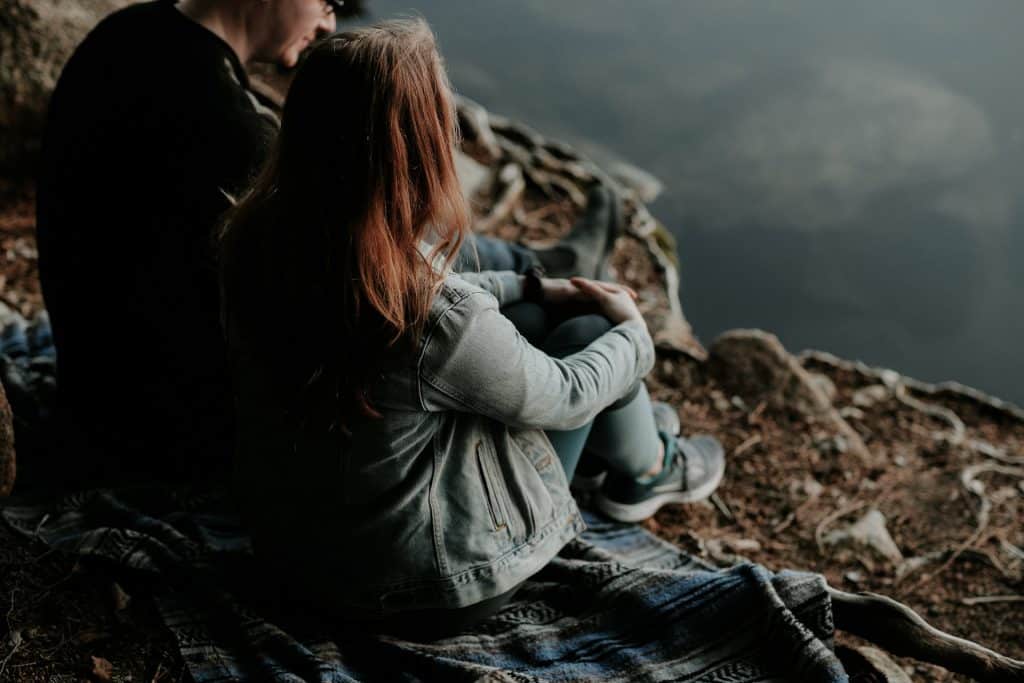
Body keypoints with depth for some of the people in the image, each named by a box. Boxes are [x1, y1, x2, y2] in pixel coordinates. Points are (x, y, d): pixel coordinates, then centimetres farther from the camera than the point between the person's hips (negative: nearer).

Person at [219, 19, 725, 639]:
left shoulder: (260, 239, -15)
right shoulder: (443, 323, -36)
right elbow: (564, 394, -14)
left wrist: (534, 288, 13)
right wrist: (633, 334, 7)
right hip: (423, 592, -6)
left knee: (529, 316, 17)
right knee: (589, 330, 5)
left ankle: (625, 429, 46)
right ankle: (646, 471, 36)